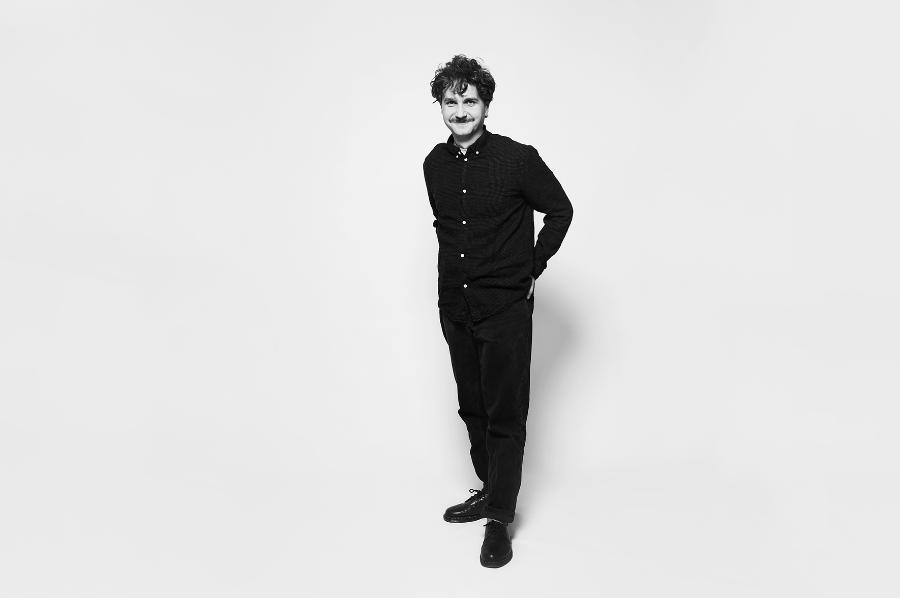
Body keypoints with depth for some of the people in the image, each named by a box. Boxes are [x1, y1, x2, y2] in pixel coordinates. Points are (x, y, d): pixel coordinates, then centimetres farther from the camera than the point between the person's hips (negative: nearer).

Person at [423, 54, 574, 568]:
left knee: (505, 413, 0)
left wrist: (533, 268, -1)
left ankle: (500, 519, 11)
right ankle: (490, 490, 33)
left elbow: (560, 210, 0)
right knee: (473, 407, 15)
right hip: (455, 307, 5)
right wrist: (456, 269, 13)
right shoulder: (435, 164, 4)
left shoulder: (517, 158, -11)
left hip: (506, 307, -5)